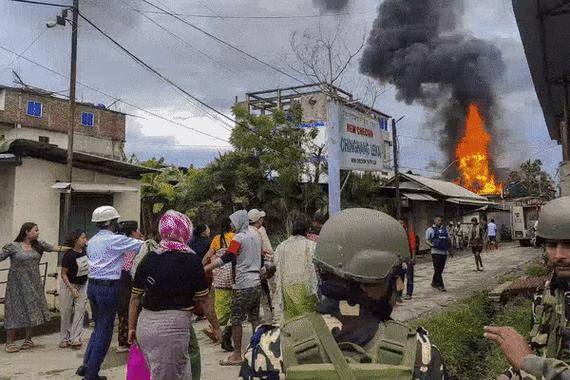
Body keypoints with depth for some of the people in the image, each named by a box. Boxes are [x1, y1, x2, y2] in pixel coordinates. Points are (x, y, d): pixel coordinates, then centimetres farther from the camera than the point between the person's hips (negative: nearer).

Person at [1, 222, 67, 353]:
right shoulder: (13, 246, -7)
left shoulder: (38, 245, 6)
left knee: (31, 310, 10)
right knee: (16, 311, 0)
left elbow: (54, 248, 9)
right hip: (17, 285, -5)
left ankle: (28, 339, 24)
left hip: (34, 284, 5)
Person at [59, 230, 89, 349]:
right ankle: (65, 339, 19)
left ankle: (75, 339, 0)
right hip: (69, 285, -4)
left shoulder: (85, 251, -8)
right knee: (67, 312, 6)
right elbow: (63, 274, -17)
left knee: (80, 310, -3)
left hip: (83, 285, 4)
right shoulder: (68, 255, -22)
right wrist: (72, 289, -23)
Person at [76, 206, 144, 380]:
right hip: (109, 288, -8)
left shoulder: (92, 241, 13)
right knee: (104, 331, 3)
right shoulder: (116, 240, -11)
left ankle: (86, 365, 21)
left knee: (99, 327, 21)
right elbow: (143, 246, -10)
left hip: (92, 285, 8)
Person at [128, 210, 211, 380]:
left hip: (145, 324, 5)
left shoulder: (148, 259, 4)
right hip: (172, 327, -5)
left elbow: (135, 297, 9)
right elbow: (203, 301, -2)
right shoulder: (192, 261, -7)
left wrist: (131, 328, 20)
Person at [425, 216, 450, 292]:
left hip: (444, 252, 5)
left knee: (440, 269, 11)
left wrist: (450, 250, 16)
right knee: (437, 269, -8)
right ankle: (440, 285, -6)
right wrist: (431, 245, -19)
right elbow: (427, 240, 0)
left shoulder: (445, 229, 17)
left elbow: (448, 239, 22)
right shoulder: (430, 230, 2)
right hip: (436, 252, -5)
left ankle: (434, 282, 27)